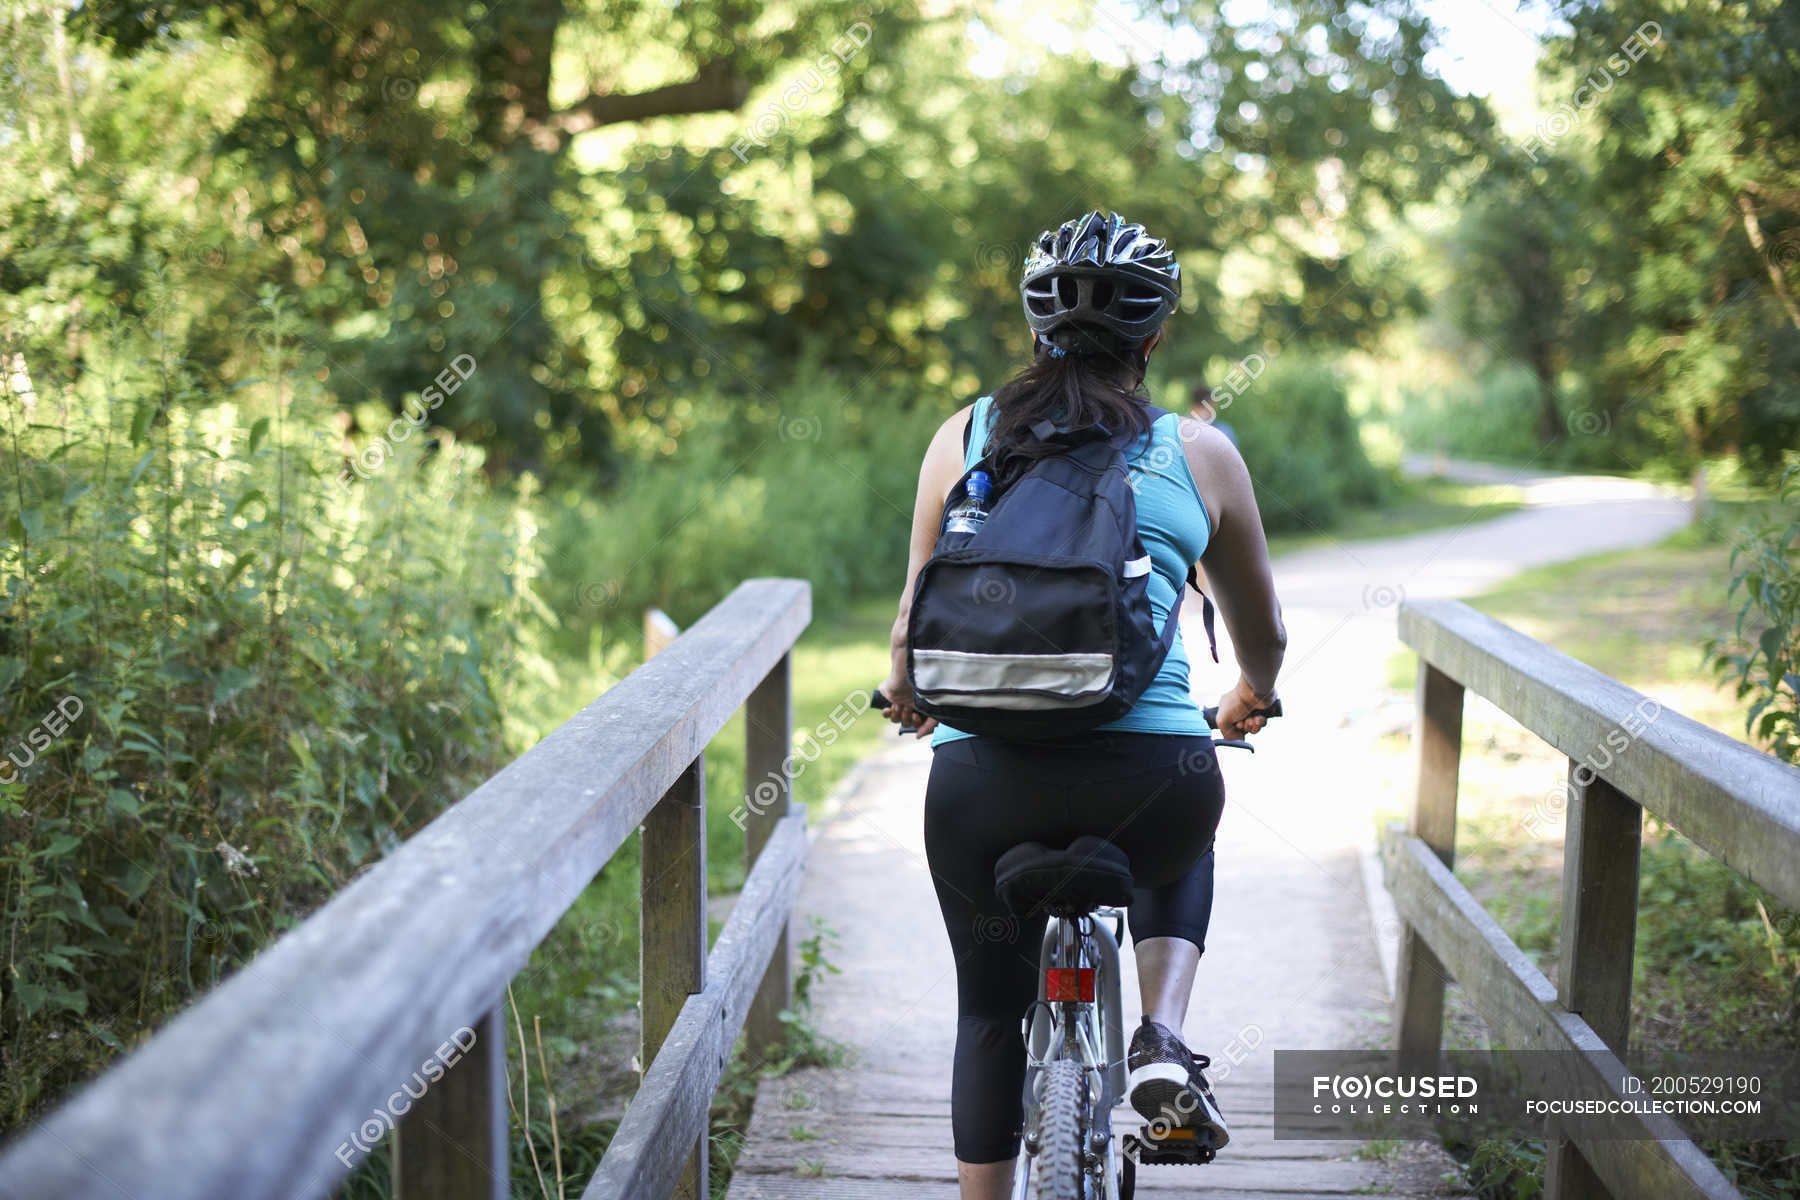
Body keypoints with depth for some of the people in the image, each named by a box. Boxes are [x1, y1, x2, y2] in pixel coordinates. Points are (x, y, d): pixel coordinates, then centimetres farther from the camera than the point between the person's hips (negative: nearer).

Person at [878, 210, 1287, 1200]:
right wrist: (1248, 703, 43)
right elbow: (1263, 634, 21)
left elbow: (917, 620, 13)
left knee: (990, 1010, 24)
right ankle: (1163, 1043, 16)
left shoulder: (965, 436, 10)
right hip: (1152, 776, 0)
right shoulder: (1199, 452, 9)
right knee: (1180, 855, 36)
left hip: (981, 778, 1)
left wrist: (904, 695, 36)